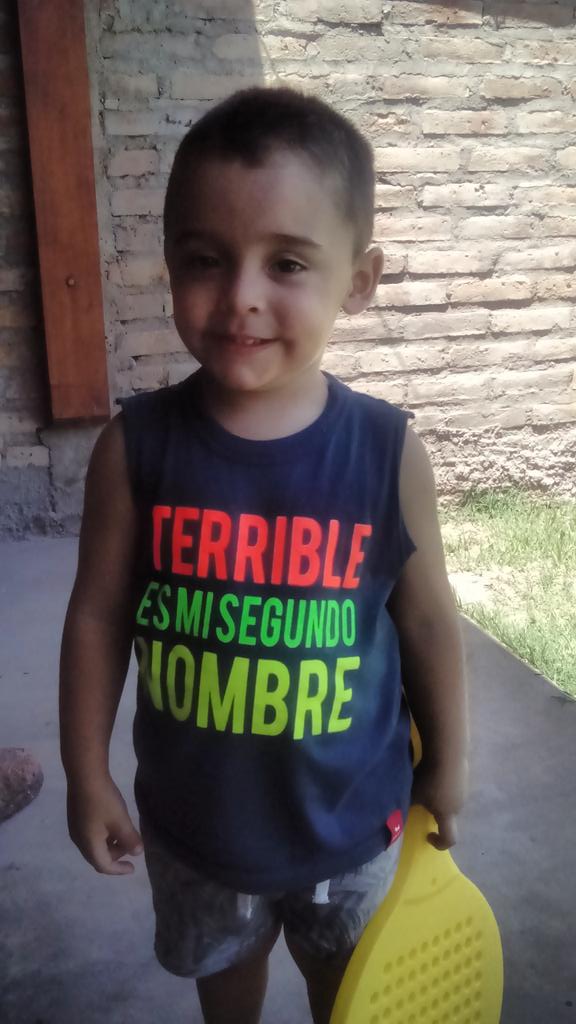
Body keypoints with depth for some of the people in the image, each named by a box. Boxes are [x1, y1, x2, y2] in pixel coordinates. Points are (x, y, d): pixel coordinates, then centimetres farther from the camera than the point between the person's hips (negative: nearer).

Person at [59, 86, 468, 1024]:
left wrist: (447, 767, 4)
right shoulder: (135, 448, -19)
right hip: (194, 811, 1)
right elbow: (98, 616, -9)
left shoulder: (389, 453, -20)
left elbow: (428, 622, -8)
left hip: (348, 809, 0)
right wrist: (88, 774, -1)